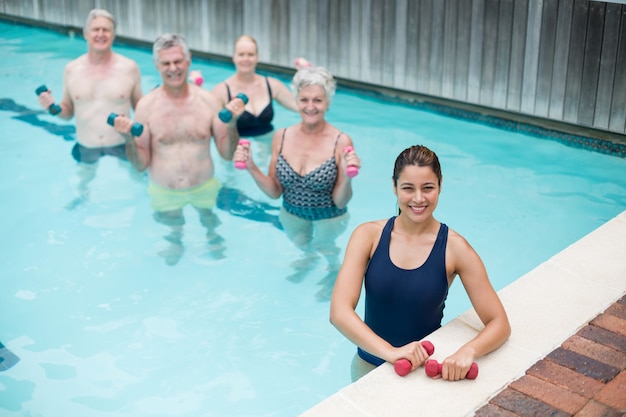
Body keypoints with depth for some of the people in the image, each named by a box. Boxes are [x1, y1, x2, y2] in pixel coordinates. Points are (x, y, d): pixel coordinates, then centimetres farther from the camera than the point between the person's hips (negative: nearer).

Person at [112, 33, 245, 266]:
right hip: (164, 194, 0)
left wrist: (232, 124, -20)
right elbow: (141, 164, -6)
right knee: (172, 231, 19)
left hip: (205, 190, 0)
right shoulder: (147, 105, -11)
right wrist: (129, 139, -24)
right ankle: (175, 244, 52)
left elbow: (228, 154, -4)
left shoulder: (207, 100, -9)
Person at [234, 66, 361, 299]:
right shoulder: (281, 137, -16)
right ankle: (309, 256, 68)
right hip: (292, 215, 4)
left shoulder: (340, 142, -27)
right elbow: (274, 192, -8)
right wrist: (251, 167, -23)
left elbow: (340, 202, -21)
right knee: (302, 244, 33)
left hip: (329, 219, -3)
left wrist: (347, 177, -39)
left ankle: (335, 271, 61)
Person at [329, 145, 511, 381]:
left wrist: (468, 350, -29)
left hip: (427, 370, -2)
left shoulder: (454, 248, -9)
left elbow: (499, 324, -8)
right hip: (369, 366, 2)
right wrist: (390, 352, -30)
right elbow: (339, 311, -16)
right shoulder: (368, 236, -6)